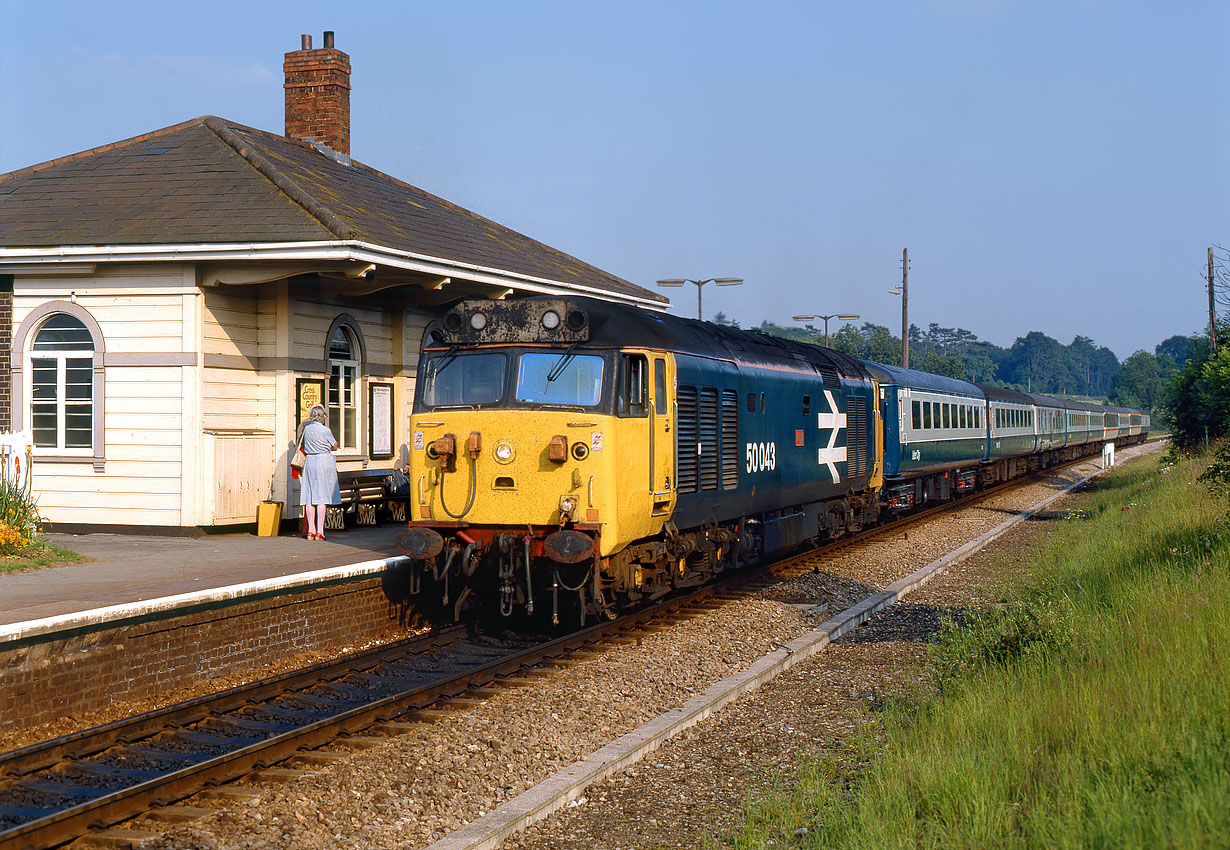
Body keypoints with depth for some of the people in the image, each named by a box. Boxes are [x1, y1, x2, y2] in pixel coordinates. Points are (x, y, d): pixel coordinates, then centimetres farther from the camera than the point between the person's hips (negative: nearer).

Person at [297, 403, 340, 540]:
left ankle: (311, 530, 5)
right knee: (322, 496, -4)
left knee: (310, 496, 6)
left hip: (310, 462, 5)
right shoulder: (325, 430, -8)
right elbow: (334, 446, 4)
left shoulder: (306, 429, 6)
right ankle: (319, 531, -7)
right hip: (324, 461, -4)